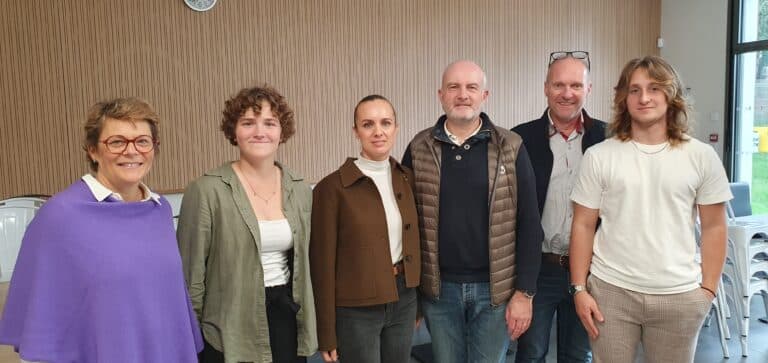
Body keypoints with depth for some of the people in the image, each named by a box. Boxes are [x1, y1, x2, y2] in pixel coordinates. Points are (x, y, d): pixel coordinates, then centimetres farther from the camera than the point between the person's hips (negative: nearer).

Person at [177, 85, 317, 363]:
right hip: (230, 331, -4)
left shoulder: (301, 190, 4)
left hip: (288, 320, 4)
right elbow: (191, 275, -7)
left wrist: (309, 326, 14)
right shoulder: (207, 190, -11)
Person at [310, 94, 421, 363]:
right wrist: (327, 334, -9)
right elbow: (323, 263, -11)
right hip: (356, 309, -5)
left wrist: (419, 300, 11)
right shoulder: (332, 187, -13)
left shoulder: (406, 178, 3)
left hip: (404, 301, 5)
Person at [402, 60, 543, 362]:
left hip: (496, 288, -1)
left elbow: (529, 223, -5)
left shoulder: (511, 148, -5)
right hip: (438, 288, 1)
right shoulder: (419, 149, -1)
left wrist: (525, 291, -7)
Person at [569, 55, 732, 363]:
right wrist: (579, 288, -3)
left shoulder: (702, 156, 1)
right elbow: (583, 225, 0)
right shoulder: (598, 156, -2)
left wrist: (708, 288, 0)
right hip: (610, 291, 0)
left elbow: (713, 227, 5)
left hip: (679, 295, 1)